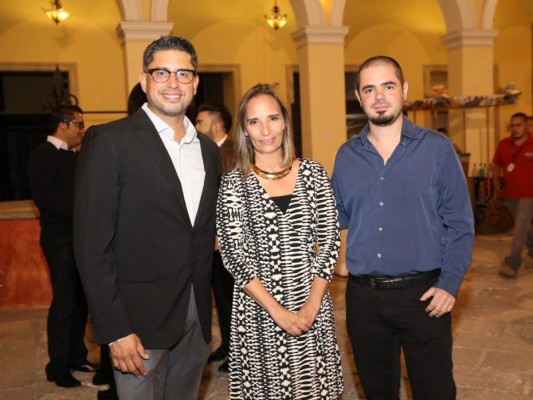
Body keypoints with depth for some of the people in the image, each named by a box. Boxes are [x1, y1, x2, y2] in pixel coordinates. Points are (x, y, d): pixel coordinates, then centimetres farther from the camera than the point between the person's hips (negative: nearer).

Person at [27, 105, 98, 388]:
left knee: (80, 300, 11)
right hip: (60, 238, -7)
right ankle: (57, 367, 10)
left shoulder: (75, 156, 16)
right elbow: (43, 196, -18)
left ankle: (76, 357, 24)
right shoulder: (43, 154, -8)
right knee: (64, 302, -3)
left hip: (81, 235, 7)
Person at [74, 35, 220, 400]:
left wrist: (205, 306, 7)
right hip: (141, 318, -5)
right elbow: (92, 244, -14)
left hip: (197, 315, 6)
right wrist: (115, 330, -15)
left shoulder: (208, 149, 9)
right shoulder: (109, 141, -11)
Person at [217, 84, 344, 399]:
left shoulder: (312, 173, 2)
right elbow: (233, 254, -8)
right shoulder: (234, 184, -3)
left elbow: (330, 240, 1)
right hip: (258, 311, -1)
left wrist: (312, 305, -8)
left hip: (312, 306, 2)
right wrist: (278, 311, -13)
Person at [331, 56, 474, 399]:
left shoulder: (437, 148, -3)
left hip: (423, 295, -2)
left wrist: (450, 283, -11)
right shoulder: (347, 156, 6)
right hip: (364, 297, 3)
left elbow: (459, 223, -3)